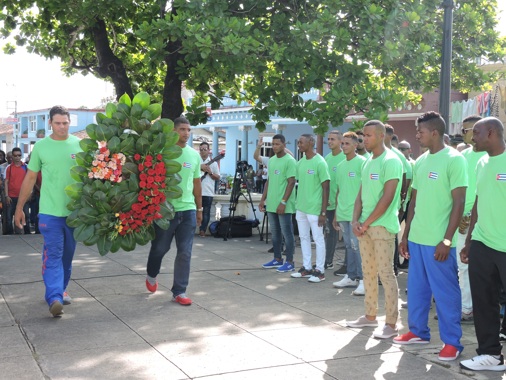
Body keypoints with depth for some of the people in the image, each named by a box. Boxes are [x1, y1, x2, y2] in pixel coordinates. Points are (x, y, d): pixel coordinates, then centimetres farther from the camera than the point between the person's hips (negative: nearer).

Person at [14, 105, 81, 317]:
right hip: (50, 211, -2)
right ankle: (54, 298, -14)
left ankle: (61, 289, 30)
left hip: (75, 211, 2)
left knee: (67, 256, 14)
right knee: (52, 255, -9)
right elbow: (30, 178, 7)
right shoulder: (41, 146, 1)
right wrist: (19, 208, 7)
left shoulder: (79, 145, 2)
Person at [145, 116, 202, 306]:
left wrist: (199, 208, 18)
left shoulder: (194, 155, 8)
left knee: (185, 253, 3)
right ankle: (151, 275, 40)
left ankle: (179, 292, 11)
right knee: (160, 248, 10)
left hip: (188, 210, 4)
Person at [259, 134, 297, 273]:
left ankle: (290, 262, 4)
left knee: (287, 233, -2)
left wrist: (283, 202, -19)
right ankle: (277, 259, 24)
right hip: (271, 204, 8)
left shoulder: (289, 161, -11)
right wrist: (263, 199, 14)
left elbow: (291, 182, -15)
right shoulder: (271, 160, 14)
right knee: (275, 232, 14)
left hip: (283, 205, -8)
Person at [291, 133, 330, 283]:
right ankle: (306, 268, 23)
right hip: (300, 208, 8)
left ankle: (320, 271, 8)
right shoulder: (300, 162, 10)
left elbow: (325, 188, -12)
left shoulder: (320, 162, -12)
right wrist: (298, 204, 15)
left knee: (318, 239, 1)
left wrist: (323, 212, -15)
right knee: (304, 237, 13)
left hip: (314, 208, -8)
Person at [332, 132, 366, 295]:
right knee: (349, 246, 13)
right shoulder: (340, 166, 14)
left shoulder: (362, 163, -8)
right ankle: (351, 277, 21)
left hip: (355, 213, -7)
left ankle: (363, 280, -1)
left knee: (357, 246, -6)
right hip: (342, 213, 7)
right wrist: (336, 214, 19)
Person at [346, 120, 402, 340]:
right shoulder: (368, 162, 15)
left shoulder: (391, 161, -11)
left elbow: (387, 198, -17)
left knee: (385, 273, -5)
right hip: (364, 225, 8)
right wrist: (355, 221, 2)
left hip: (382, 225, -8)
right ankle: (370, 316, 24)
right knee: (368, 272, 13)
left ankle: (391, 324, 0)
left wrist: (366, 223, -13)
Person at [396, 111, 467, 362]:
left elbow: (459, 203, -12)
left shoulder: (454, 160, -9)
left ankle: (452, 341, 12)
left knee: (445, 291, 2)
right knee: (416, 288, 14)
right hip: (416, 238, 7)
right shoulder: (420, 162, 12)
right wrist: (406, 235, 16)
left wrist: (446, 240, -16)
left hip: (438, 241, -7)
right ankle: (418, 332, 27)